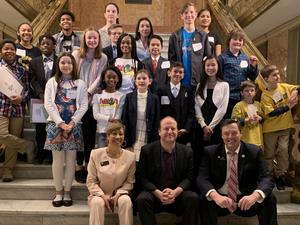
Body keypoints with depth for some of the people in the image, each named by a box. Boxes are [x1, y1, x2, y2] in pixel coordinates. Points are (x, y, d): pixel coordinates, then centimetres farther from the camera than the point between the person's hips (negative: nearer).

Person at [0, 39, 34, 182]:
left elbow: (28, 89, 8)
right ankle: (27, 146, 8)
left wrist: (22, 98, -10)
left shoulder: (22, 69, 9)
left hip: (18, 108, 1)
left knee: (14, 138, 4)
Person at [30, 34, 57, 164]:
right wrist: (41, 94, -12)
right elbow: (34, 81, 3)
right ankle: (40, 154, 16)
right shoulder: (34, 62, 11)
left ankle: (50, 154, 11)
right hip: (40, 99, 2)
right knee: (40, 128, 5)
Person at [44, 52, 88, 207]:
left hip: (73, 125, 0)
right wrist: (60, 123, -12)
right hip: (56, 124, 0)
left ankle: (67, 192, 13)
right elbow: (48, 104, -2)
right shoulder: (52, 82, 8)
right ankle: (59, 192, 13)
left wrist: (72, 123, -10)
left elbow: (84, 106, 1)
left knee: (71, 160, 2)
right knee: (58, 160, 2)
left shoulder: (80, 84, 8)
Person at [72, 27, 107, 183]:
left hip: (93, 99, 0)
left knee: (90, 134, 3)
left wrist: (88, 92, -12)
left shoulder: (103, 58, 6)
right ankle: (79, 166, 11)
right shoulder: (76, 55, 7)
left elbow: (99, 78, -1)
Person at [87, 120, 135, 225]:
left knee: (126, 201, -31)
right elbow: (91, 181, -2)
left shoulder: (130, 156, -5)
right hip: (99, 194, 0)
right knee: (97, 202, -32)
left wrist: (118, 194, -15)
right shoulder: (96, 154, -5)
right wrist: (102, 195, -16)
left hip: (119, 194, 1)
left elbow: (129, 182, 1)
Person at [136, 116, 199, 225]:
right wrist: (158, 193, -20)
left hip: (178, 194, 1)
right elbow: (141, 177, -4)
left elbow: (189, 177, 0)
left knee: (193, 198, -28)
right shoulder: (147, 150, -3)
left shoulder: (187, 151, 2)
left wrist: (176, 192, -20)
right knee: (142, 199, -32)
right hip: (154, 193, -1)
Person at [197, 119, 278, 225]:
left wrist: (255, 195, -34)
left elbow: (266, 178, -11)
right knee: (205, 200, -31)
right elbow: (202, 178, -12)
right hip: (220, 200, -1)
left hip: (246, 200, 1)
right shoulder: (210, 152, -3)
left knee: (269, 199, -25)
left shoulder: (254, 151, -2)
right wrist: (215, 196, -34)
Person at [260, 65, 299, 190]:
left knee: (283, 151, 1)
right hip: (270, 128, -3)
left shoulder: (284, 87, -1)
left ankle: (280, 176, 17)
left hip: (285, 126, 3)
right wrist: (288, 107, -26)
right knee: (269, 153, 8)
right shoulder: (265, 95, -13)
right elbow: (271, 113, -20)